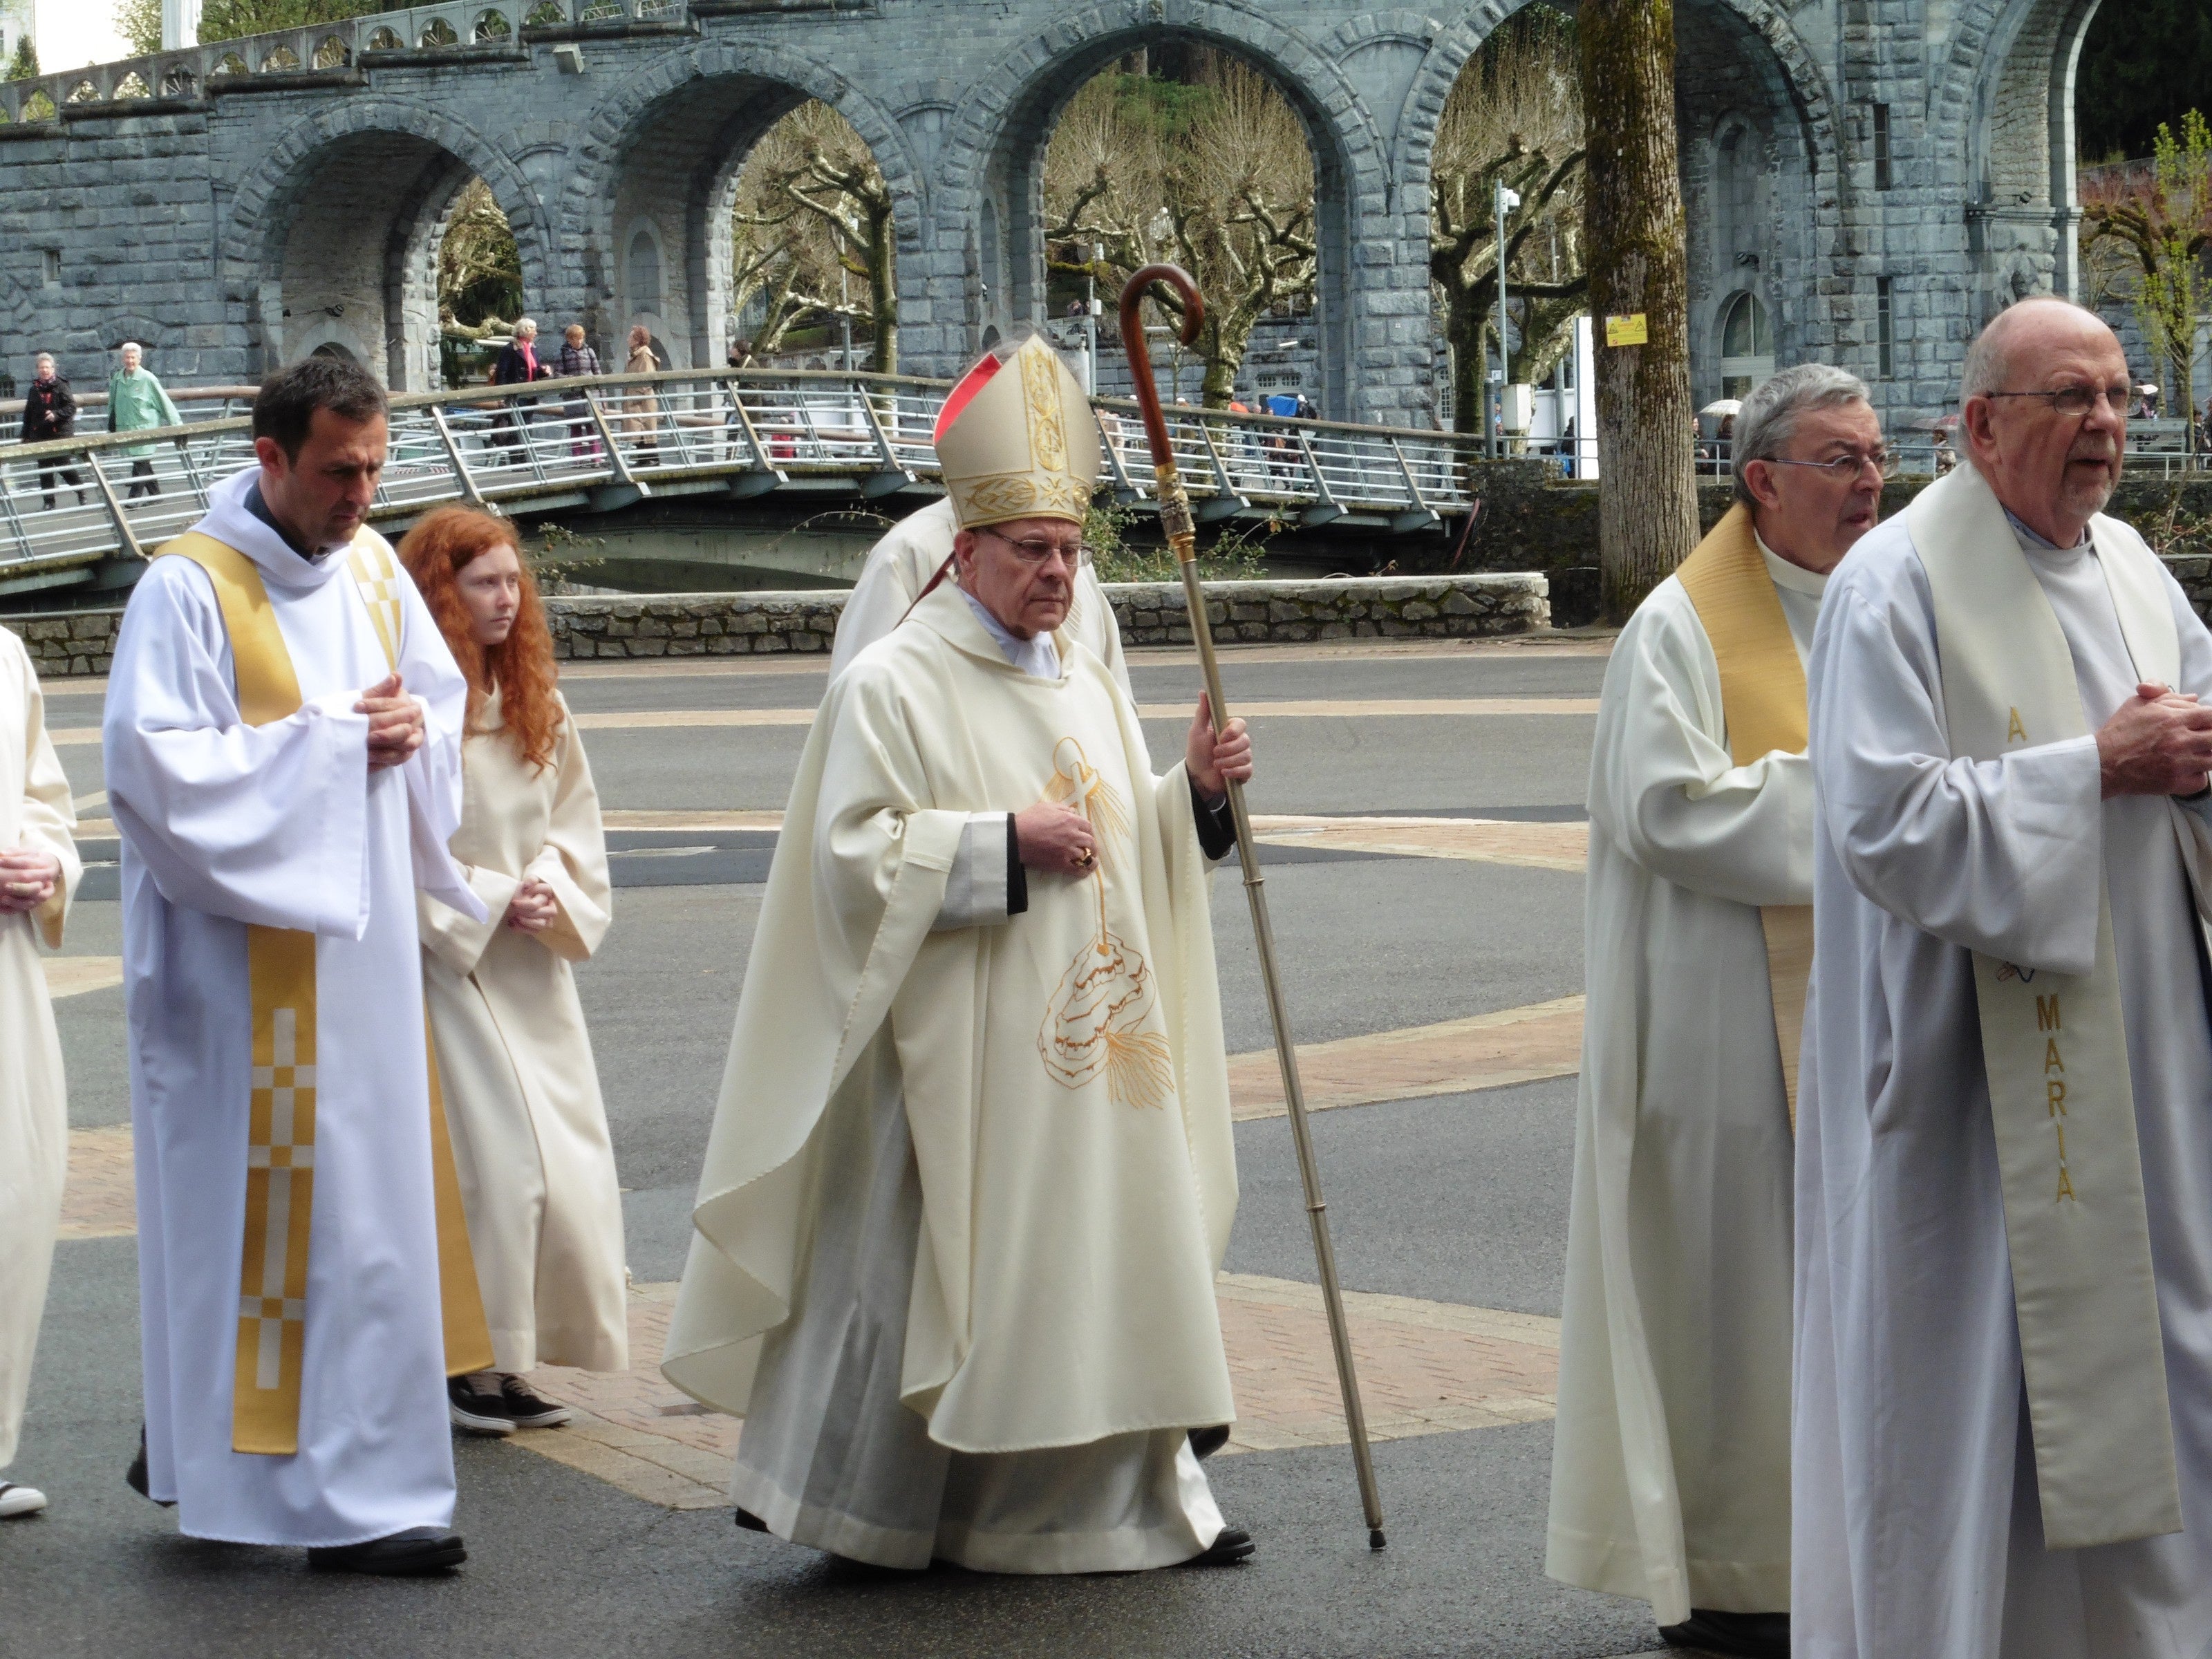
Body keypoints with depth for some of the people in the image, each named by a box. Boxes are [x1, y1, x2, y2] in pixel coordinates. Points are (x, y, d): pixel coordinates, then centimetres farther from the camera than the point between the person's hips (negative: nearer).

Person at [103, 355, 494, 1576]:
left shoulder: (371, 568, 10)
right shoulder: (189, 589, -12)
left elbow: (446, 697, 21)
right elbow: (155, 761, -19)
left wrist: (415, 723, -4)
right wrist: (329, 743, -17)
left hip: (357, 934, 8)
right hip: (239, 952, -8)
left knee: (368, 1193, 9)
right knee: (256, 1198, -5)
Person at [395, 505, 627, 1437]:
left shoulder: (535, 706, 11)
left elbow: (576, 825, 14)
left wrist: (552, 893, -5)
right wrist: (494, 901, -14)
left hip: (532, 967, 7)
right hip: (446, 962, -7)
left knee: (564, 1161, 4)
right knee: (494, 1158, -10)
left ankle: (514, 1359, 12)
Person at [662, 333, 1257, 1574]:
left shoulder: (1089, 686, 14)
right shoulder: (894, 688, -8)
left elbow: (1132, 849, 20)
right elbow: (854, 856, -15)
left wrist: (1194, 791, 1)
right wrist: (1006, 841, -19)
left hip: (1091, 1050, 7)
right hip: (962, 1056, -7)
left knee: (1113, 1251, 8)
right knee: (946, 1261, -2)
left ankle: (1143, 1497, 14)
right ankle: (874, 1507, 10)